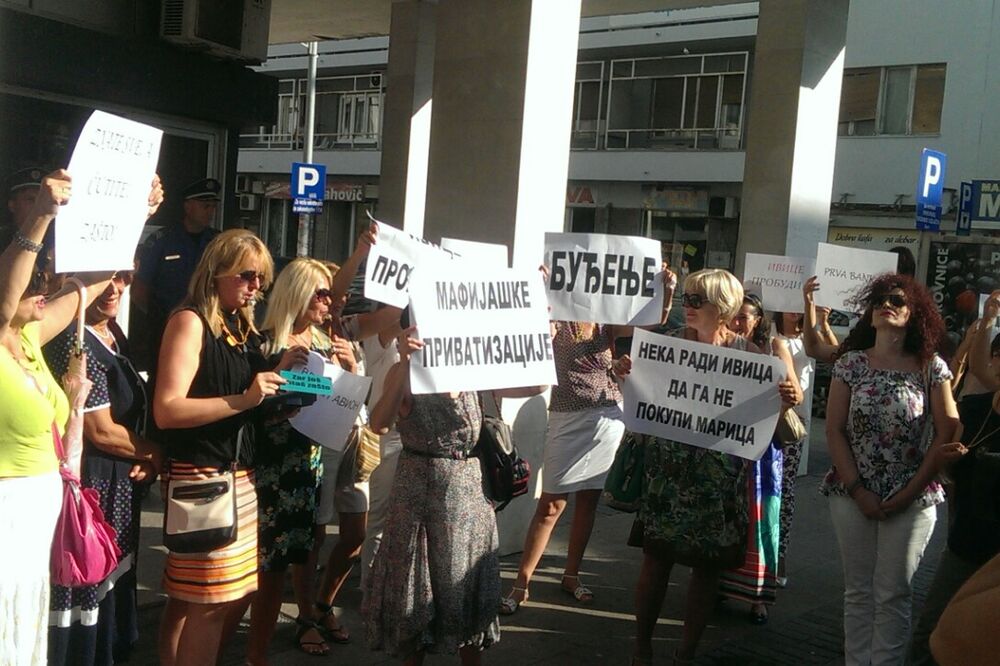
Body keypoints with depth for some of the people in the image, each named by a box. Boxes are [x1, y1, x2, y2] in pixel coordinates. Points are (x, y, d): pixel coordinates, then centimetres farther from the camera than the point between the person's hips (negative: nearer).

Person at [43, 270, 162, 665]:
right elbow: (101, 431, -20)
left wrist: (145, 460, 0)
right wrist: (154, 453, -4)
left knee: (113, 585, 19)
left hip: (119, 485, 9)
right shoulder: (73, 339, -20)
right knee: (86, 597, 2)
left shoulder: (113, 332, 9)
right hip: (90, 488, -9)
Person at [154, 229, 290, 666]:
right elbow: (166, 410, -20)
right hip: (201, 476, -8)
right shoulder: (190, 321, -10)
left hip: (239, 475, 9)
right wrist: (244, 399, -25)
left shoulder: (244, 328, 14)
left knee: (239, 592, 14)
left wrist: (278, 376, 4)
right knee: (211, 601, -3)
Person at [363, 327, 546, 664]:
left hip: (470, 494, 4)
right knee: (418, 587, 10)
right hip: (421, 493, -4)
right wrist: (404, 362, -39)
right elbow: (379, 423, -28)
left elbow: (535, 385, -1)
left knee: (469, 585, 15)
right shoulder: (408, 372, -11)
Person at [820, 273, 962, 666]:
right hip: (853, 496, 2)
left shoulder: (932, 368, -2)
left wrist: (909, 492, -9)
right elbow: (834, 430, -1)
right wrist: (858, 490, -8)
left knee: (892, 594, 5)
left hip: (912, 500, -1)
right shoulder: (851, 363, 1)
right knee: (858, 590, 10)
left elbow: (947, 435, -4)